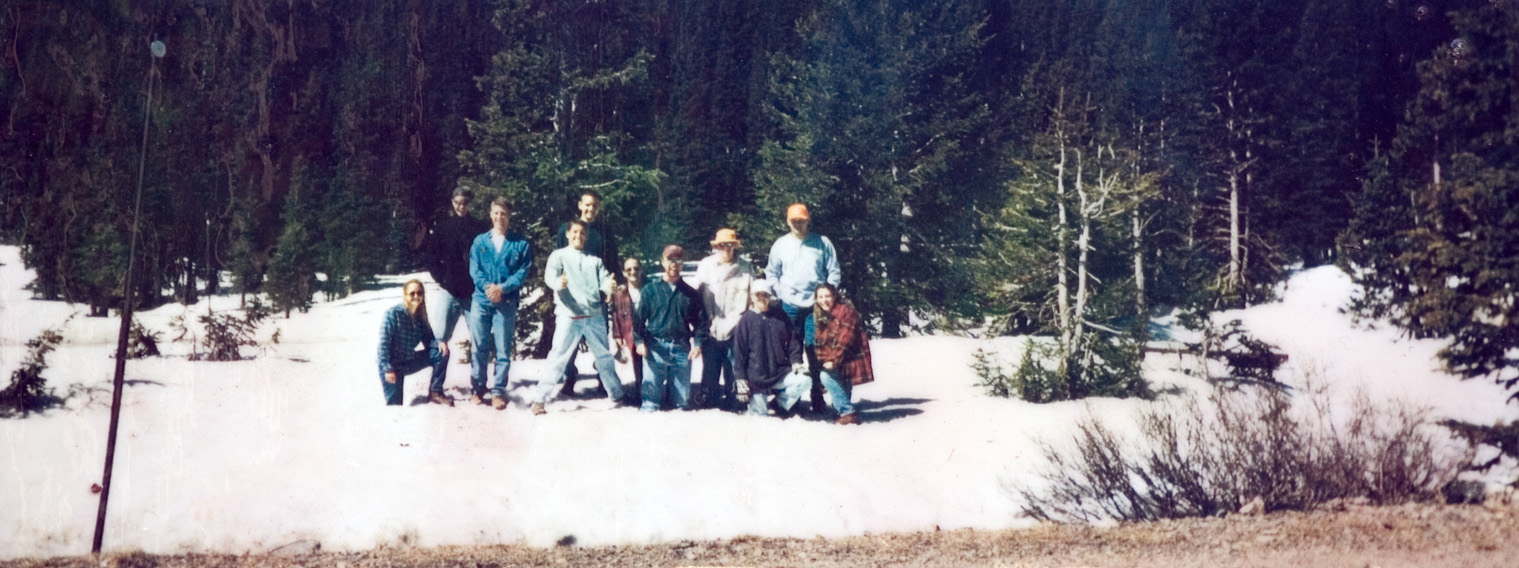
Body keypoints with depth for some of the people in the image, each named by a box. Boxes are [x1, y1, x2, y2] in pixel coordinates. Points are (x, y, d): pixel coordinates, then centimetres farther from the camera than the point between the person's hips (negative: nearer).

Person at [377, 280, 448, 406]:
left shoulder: (420, 315, -2)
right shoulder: (393, 313, -20)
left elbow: (428, 340, 6)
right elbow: (384, 343, -21)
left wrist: (439, 342, -18)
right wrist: (388, 369, -25)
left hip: (409, 362, 6)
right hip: (391, 367, -6)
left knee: (442, 352, -5)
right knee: (394, 405, -9)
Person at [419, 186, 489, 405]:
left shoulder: (481, 227, 7)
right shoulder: (440, 227, 7)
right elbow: (431, 257, 7)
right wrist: (441, 279, -4)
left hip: (474, 293, 1)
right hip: (449, 293, -1)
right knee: (440, 340, -3)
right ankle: (435, 389, 1)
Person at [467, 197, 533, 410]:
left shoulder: (521, 244, 5)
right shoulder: (480, 241, 11)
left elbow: (523, 272, -2)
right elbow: (474, 269, 4)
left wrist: (503, 288, -15)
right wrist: (487, 287, -13)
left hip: (507, 302, -1)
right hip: (481, 300, 1)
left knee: (503, 350, -1)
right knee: (479, 348, 4)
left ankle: (499, 392, 4)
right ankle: (476, 389, 12)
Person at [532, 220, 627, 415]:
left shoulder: (594, 260, 16)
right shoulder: (559, 256, 5)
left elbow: (604, 280, 5)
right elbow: (550, 275, -12)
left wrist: (610, 286, -19)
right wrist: (558, 282, -36)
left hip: (594, 316, 4)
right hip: (569, 316, -4)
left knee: (604, 356, 15)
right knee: (558, 357, -8)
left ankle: (617, 394, 28)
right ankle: (540, 399, -5)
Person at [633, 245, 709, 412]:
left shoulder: (689, 293, 12)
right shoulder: (651, 290, 7)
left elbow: (701, 321, 12)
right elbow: (639, 318, 6)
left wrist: (698, 343, -1)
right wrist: (639, 340, -5)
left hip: (681, 349, 2)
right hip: (656, 347, -2)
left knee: (683, 399, 3)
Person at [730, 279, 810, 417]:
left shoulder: (780, 316, 5)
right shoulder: (746, 320, -2)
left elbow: (792, 342, 8)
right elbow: (739, 352, -3)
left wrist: (796, 362, -8)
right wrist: (740, 379, -7)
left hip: (780, 373, 2)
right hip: (756, 379, -2)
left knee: (804, 380, -21)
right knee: (760, 413, -8)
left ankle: (781, 403, 5)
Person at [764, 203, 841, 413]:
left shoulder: (822, 243, 3)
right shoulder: (780, 245, 9)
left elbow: (833, 272, 6)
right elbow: (772, 273, 16)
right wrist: (779, 294, 4)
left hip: (816, 306, -2)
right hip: (790, 307, 2)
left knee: (815, 351, -7)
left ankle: (818, 396, -4)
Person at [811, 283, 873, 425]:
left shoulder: (845, 310, -14)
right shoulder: (820, 316, 10)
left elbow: (845, 339, -20)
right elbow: (821, 342, 12)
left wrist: (833, 360, -22)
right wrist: (824, 360, -1)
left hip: (852, 358, -8)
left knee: (827, 376, -19)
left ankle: (847, 412, -17)